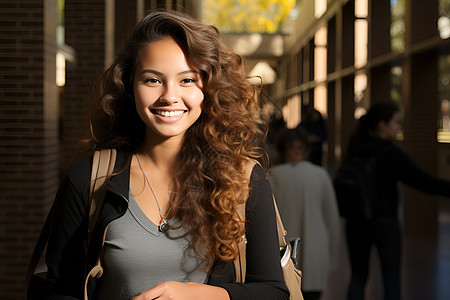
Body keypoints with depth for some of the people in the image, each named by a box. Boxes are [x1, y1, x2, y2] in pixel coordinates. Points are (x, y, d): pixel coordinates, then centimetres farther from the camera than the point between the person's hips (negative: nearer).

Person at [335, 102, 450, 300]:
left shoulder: (353, 151, 3)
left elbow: (338, 184, 8)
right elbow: (422, 181, -17)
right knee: (392, 278, 8)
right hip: (385, 222, -5)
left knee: (358, 277, 14)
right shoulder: (391, 154, -14)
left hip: (355, 223, 5)